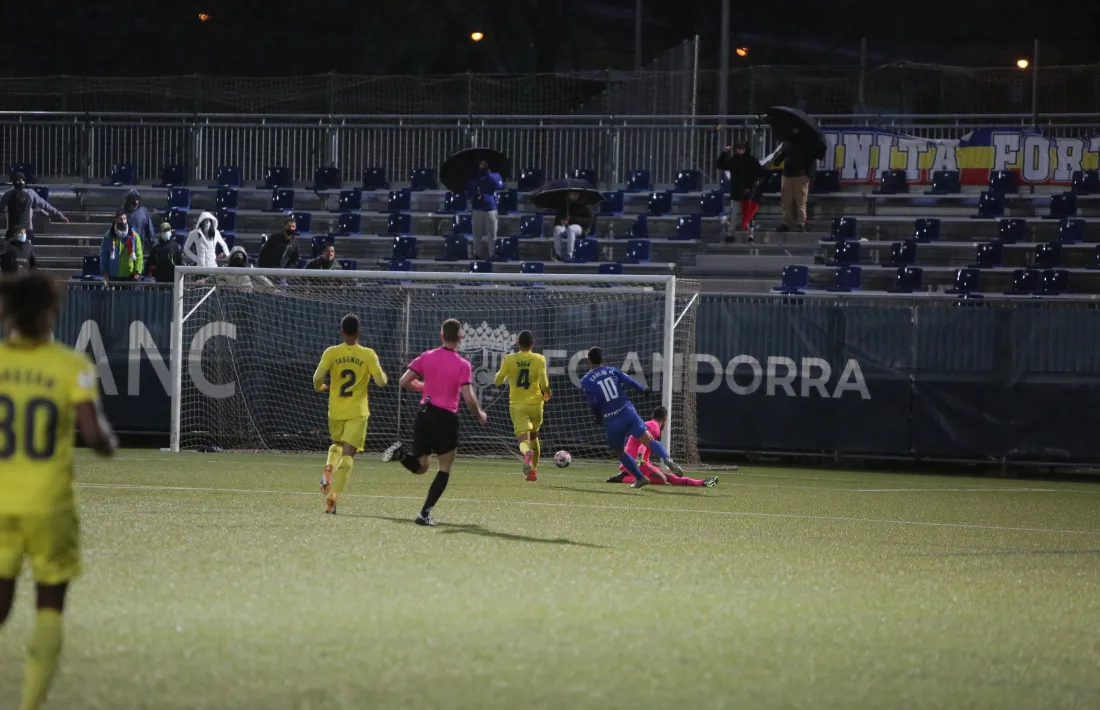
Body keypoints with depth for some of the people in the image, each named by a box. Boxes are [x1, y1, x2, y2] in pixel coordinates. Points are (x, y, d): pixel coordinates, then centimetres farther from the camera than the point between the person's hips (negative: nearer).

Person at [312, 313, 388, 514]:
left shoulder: (331, 353, -3)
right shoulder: (368, 355, -5)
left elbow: (318, 377, -11)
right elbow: (381, 381, -6)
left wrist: (320, 387, 12)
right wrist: (382, 375, 17)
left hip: (335, 411, 2)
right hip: (357, 412, -2)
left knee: (337, 444, 28)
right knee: (348, 453, -3)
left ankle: (329, 469, -3)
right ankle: (334, 494, -18)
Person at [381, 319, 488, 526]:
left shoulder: (427, 357, 4)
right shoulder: (462, 364, -9)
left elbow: (404, 381, 5)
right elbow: (469, 398, -15)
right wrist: (480, 415, 4)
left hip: (424, 414, 4)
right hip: (446, 418, -4)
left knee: (420, 466, 16)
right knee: (445, 469, 8)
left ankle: (401, 453, -17)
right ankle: (425, 513, -2)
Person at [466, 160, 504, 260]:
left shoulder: (495, 175, 8)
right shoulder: (473, 177, 8)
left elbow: (499, 185, -13)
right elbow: (468, 195, 7)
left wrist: (488, 174, -15)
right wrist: (474, 191, -15)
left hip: (491, 209, 0)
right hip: (477, 209, 0)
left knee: (492, 236, -1)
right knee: (477, 235, 2)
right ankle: (477, 255, 10)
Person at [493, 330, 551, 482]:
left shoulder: (509, 359, -2)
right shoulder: (539, 359, -5)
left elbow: (497, 382, 4)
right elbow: (543, 382, -15)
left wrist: (501, 370, 25)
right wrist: (547, 393, 6)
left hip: (517, 405, -1)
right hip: (536, 404, 1)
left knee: (523, 439, -10)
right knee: (534, 436, 25)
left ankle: (527, 453, -46)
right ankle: (534, 469, 29)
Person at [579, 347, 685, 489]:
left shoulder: (586, 381, 3)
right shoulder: (612, 371, 8)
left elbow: (593, 403, -7)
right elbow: (630, 382, -2)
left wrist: (598, 417, 10)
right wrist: (644, 390, 16)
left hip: (611, 421, -1)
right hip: (628, 412, 1)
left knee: (619, 452, 21)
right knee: (649, 440, -10)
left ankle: (640, 478, 19)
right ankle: (667, 459, -37)